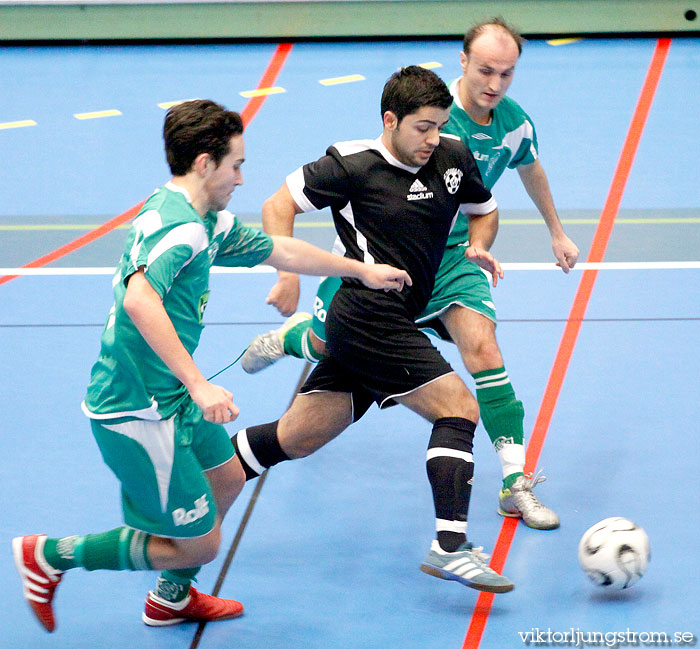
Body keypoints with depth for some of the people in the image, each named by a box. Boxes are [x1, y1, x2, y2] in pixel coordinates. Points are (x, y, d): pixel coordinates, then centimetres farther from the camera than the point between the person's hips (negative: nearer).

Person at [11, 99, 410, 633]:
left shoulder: (209, 224, 9)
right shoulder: (178, 226, -24)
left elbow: (278, 250, 25)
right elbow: (138, 301, -41)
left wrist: (362, 270, 33)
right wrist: (198, 385, -42)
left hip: (171, 397, 10)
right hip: (138, 409, -10)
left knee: (226, 479, 28)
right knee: (199, 544, -1)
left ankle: (172, 597, 46)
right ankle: (51, 555, 7)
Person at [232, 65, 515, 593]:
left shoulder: (454, 157, 9)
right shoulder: (353, 164, -9)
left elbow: (485, 211, 26)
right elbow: (278, 205, -3)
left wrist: (479, 247, 4)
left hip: (391, 324, 8)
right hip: (370, 317, -8)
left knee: (296, 439, 11)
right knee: (458, 406, -15)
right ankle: (450, 547, -18)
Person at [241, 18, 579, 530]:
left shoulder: (514, 123, -8)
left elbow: (530, 168, 17)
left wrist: (557, 232, 29)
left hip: (451, 255, 3)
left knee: (480, 344, -18)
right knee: (327, 344, 11)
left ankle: (517, 484, -14)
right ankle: (292, 336, 51)